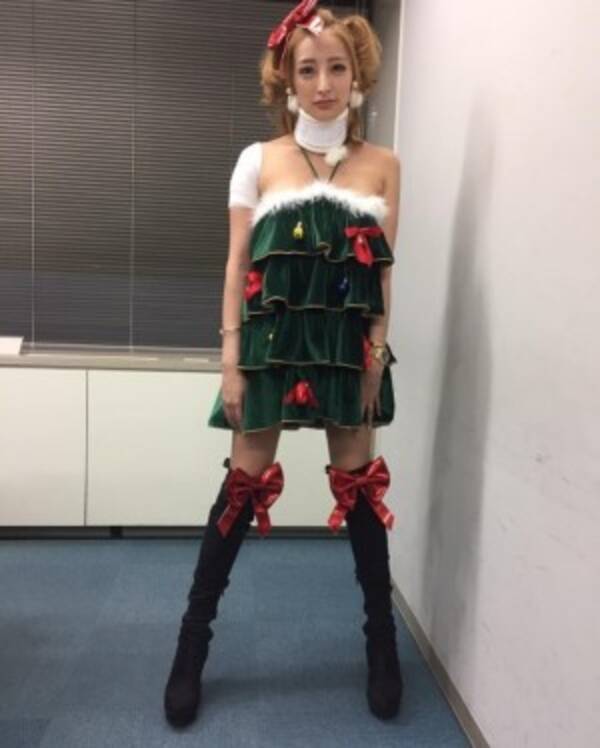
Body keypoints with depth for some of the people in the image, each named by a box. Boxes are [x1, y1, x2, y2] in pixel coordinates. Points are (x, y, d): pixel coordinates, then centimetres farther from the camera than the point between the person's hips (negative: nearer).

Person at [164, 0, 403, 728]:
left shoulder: (382, 165, 7)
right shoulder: (258, 161, 4)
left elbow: (383, 271, 6)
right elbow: (238, 266, 2)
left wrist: (376, 354, -2)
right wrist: (231, 359, -4)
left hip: (349, 343, 1)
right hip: (274, 339, 0)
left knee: (359, 484, 8)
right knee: (245, 484, 3)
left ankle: (382, 643, 26)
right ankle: (191, 645, 20)